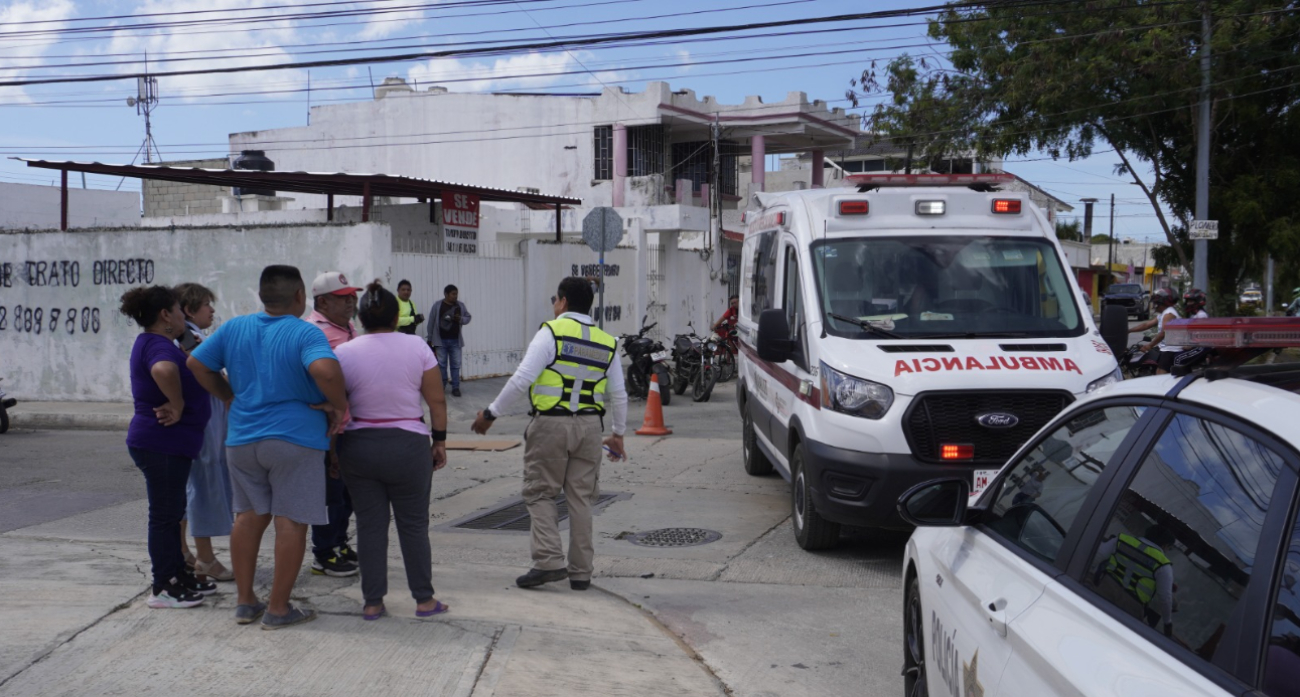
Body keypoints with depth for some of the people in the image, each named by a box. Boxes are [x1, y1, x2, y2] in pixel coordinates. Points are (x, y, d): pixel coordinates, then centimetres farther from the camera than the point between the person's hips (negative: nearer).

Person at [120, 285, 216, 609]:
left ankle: (178, 575, 28)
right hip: (162, 444, -10)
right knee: (164, 514, -2)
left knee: (172, 512, 17)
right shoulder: (158, 345, -19)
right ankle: (162, 588, 6)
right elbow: (164, 370, -41)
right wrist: (177, 406, -28)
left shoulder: (152, 343, 14)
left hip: (169, 444, 10)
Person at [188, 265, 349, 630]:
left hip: (242, 438, 6)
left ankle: (246, 602, 23)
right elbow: (324, 369, -31)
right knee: (291, 521, 2)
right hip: (295, 438, -6)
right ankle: (278, 609, 6)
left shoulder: (234, 328, 6)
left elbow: (197, 364, 11)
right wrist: (338, 404, -15)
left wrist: (230, 397, 18)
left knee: (248, 517, 16)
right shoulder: (305, 334, -13)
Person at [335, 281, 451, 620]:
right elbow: (437, 401, -2)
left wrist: (334, 451, 9)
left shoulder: (345, 353, -4)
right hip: (408, 446, -1)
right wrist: (440, 441, 7)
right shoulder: (417, 347, -4)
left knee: (370, 525, 8)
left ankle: (372, 602, 13)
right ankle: (424, 599, 14)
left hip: (359, 447, 1)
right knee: (414, 524, 8)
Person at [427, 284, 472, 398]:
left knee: (455, 365, 2)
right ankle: (441, 386, 15)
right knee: (441, 365, 4)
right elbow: (431, 322, -1)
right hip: (441, 340, -2)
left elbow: (468, 318, 11)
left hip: (455, 341, 2)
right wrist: (430, 339, 0)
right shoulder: (437, 305, -3)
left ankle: (455, 388, 5)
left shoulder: (461, 305, 5)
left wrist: (461, 319, -12)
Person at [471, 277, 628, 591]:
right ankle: (580, 572, 14)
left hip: (551, 424, -5)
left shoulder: (551, 332, -6)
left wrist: (491, 413, -5)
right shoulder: (607, 342, 10)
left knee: (539, 493, 6)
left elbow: (522, 379, -13)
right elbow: (618, 394, 12)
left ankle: (548, 561, -6)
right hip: (589, 425, 5)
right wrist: (618, 433, 24)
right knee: (581, 498, 10)